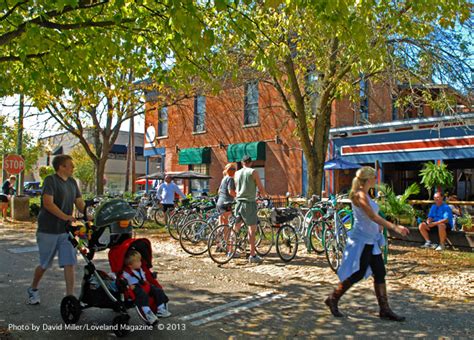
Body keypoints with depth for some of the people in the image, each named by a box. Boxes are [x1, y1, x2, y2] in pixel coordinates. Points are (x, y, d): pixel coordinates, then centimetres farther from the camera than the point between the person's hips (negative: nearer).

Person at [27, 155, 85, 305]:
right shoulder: (50, 180, -12)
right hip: (48, 231, -5)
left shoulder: (72, 182, 10)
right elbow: (48, 203, -22)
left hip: (66, 230, 5)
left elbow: (80, 203, 7)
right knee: (44, 264, 11)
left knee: (69, 264, -2)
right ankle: (33, 289, 37)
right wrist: (65, 216, -31)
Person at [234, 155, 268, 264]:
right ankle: (253, 256, -4)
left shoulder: (237, 173, 10)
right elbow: (261, 189, -5)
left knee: (236, 228, 14)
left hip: (239, 202, 6)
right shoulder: (253, 172, -5)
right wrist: (266, 196, 14)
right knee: (252, 230, -3)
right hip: (250, 202, -5)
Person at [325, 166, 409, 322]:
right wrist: (394, 227, -33)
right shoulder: (360, 195, -18)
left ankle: (385, 310, 15)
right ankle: (332, 300, 14)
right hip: (361, 240, -10)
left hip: (371, 240, 10)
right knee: (357, 274, -2)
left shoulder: (364, 194, 12)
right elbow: (373, 216, -27)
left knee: (380, 273, 8)